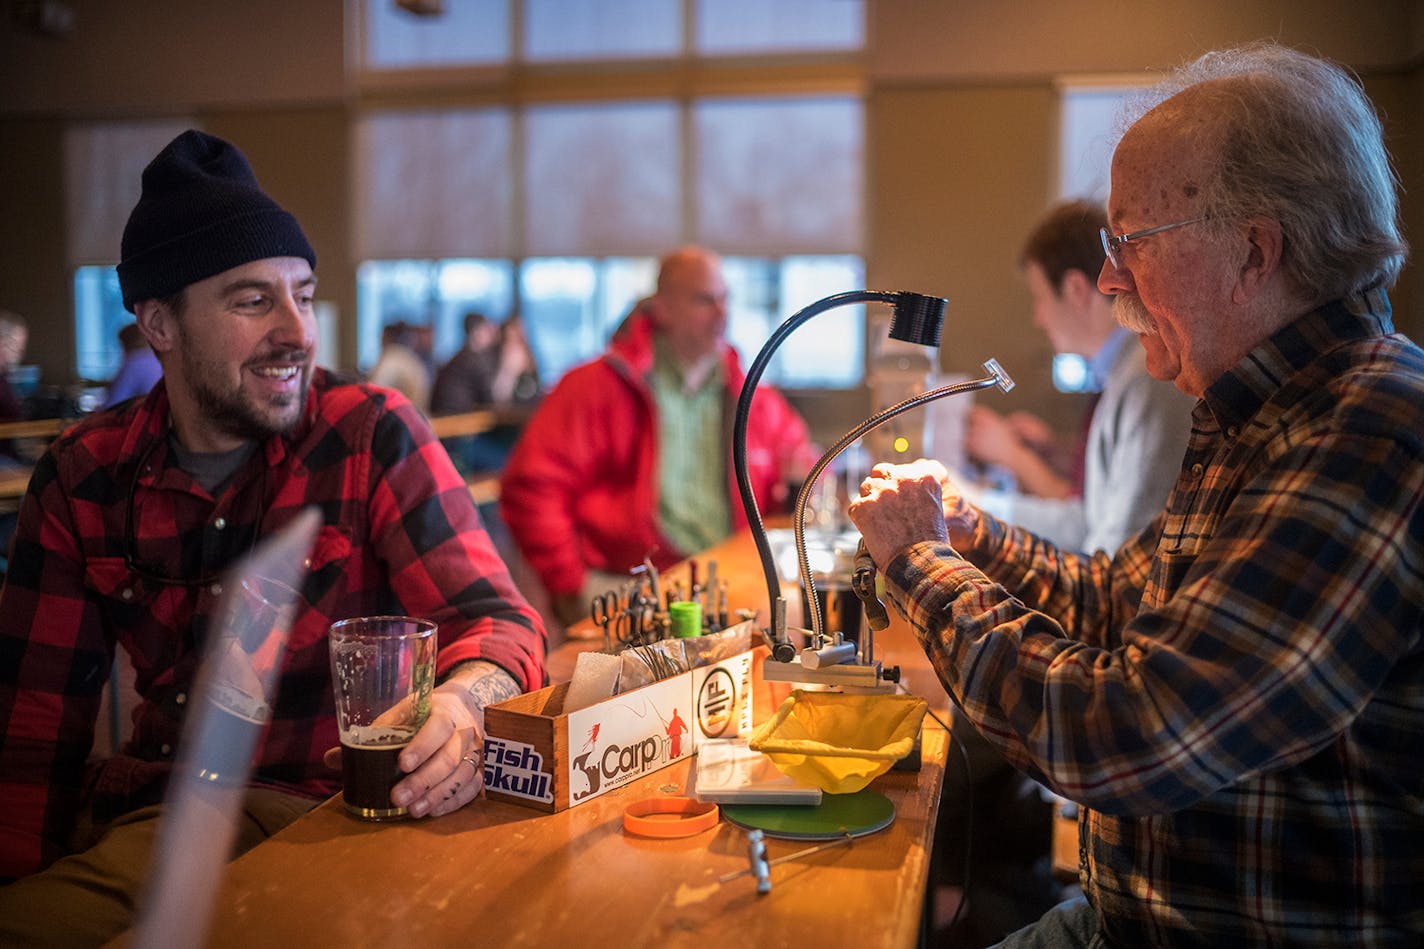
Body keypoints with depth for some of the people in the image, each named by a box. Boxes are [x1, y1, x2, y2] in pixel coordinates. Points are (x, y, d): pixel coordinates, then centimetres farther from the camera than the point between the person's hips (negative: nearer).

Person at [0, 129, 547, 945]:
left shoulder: (374, 435, -7)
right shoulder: (84, 475, 2)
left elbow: (495, 615, -12)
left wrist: (463, 701, -36)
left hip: (320, 808, -4)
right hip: (140, 804, 4)